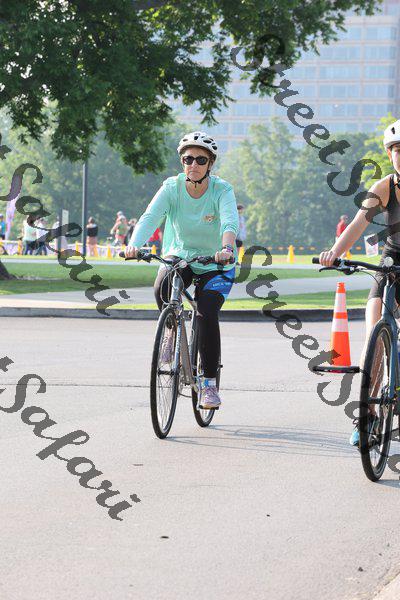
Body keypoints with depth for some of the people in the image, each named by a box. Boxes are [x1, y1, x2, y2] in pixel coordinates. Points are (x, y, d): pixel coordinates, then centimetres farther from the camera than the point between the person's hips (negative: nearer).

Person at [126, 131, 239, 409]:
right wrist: (134, 245, -48)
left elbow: (230, 222, -37)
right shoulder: (172, 187, -14)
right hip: (180, 256, 2)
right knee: (162, 289, -31)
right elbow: (150, 217, -28)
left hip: (216, 265, -2)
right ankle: (173, 329, 2)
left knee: (207, 315, -22)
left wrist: (227, 248, -59)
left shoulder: (222, 190, -20)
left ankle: (210, 383, -5)